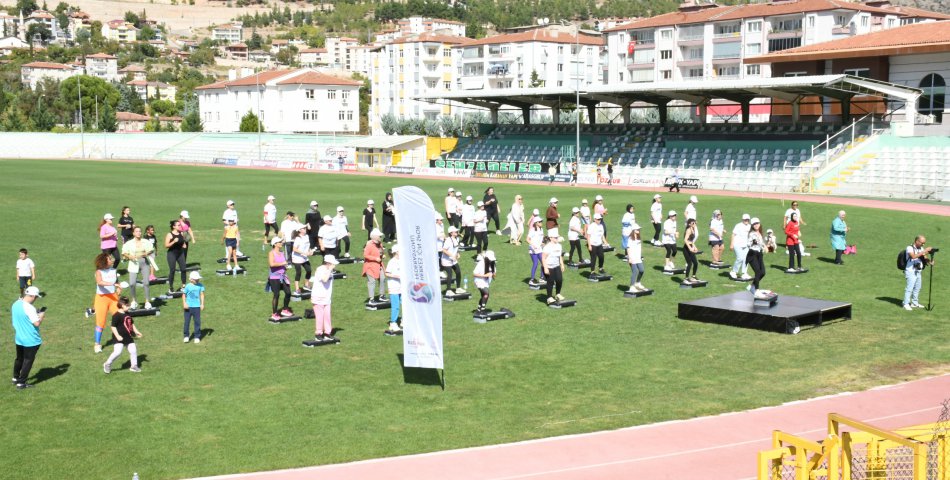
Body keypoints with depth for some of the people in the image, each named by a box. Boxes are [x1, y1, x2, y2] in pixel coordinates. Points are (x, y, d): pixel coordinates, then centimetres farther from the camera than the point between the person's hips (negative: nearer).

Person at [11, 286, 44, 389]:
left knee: (19, 358, 25)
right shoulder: (29, 308, -26)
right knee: (28, 361, 6)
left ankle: (16, 378, 40)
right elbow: (37, 323, -26)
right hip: (31, 340, -8)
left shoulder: (15, 304, 0)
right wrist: (41, 316, -6)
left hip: (18, 338, 8)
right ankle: (21, 383, 11)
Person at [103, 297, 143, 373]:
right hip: (120, 338, -8)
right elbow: (113, 327, -16)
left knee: (133, 350, 8)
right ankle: (107, 364, 4)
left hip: (128, 337, 8)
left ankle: (134, 366, 22)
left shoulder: (128, 314, 11)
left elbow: (132, 324, 24)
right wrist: (117, 336, -23)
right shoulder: (117, 315, -15)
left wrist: (136, 332, 20)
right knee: (117, 352, -16)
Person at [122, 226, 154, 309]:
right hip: (134, 264, -1)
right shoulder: (129, 243, 2)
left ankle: (147, 302, 7)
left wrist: (145, 254, -12)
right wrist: (129, 256, -15)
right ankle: (134, 301, 11)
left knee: (146, 283, -4)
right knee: (132, 283, -10)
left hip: (144, 263, 1)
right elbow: (124, 253, 4)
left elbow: (152, 249, 7)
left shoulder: (146, 242, 4)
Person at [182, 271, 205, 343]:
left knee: (197, 322, 3)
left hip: (197, 306, 1)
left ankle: (197, 337, 13)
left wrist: (202, 304, -5)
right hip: (188, 306, -1)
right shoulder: (188, 286, -5)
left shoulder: (200, 285, -1)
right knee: (187, 321, 4)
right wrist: (184, 303, -11)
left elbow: (202, 294, 1)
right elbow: (184, 295, 1)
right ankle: (186, 336, 18)